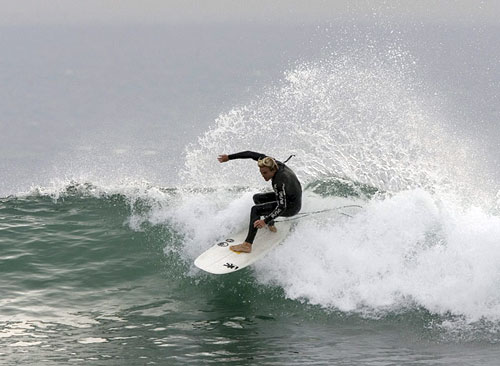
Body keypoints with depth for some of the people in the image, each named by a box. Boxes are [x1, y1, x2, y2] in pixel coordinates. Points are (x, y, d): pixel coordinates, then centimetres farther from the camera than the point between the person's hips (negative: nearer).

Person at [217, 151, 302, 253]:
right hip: (286, 196, 9)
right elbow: (251, 154, -9)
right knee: (257, 198, 20)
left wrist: (265, 221, -48)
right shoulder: (273, 163, -16)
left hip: (291, 207, -9)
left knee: (255, 210, -19)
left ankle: (247, 245, -23)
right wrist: (229, 157, -9)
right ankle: (271, 227, 33)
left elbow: (281, 207, -39)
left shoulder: (279, 181, -36)